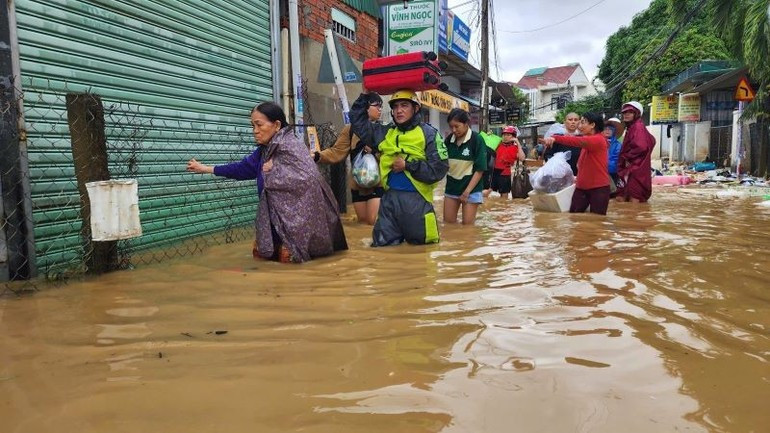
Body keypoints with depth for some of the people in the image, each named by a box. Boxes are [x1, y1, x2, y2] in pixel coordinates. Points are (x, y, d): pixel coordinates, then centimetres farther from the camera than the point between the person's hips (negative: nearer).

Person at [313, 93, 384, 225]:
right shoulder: (351, 130, 2)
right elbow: (336, 152, -7)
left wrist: (375, 151, -22)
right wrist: (317, 156, -23)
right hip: (358, 184, 2)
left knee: (374, 222, -9)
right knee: (362, 222, 13)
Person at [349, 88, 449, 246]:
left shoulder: (428, 133, -2)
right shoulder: (386, 133, 14)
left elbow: (439, 169, -10)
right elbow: (358, 122, 16)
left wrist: (407, 165, -12)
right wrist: (365, 95, 9)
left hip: (416, 200, -4)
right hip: (390, 199, 4)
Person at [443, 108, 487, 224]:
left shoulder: (477, 140, -13)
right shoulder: (449, 139, 1)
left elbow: (480, 170, -13)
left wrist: (467, 191, -15)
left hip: (471, 188, -5)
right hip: (452, 187, 5)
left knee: (467, 224, 2)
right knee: (448, 223, 9)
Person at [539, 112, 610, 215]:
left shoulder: (598, 140, -14)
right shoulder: (587, 141, 17)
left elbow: (578, 141, -32)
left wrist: (555, 138, -43)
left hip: (599, 188, -8)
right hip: (582, 187, 8)